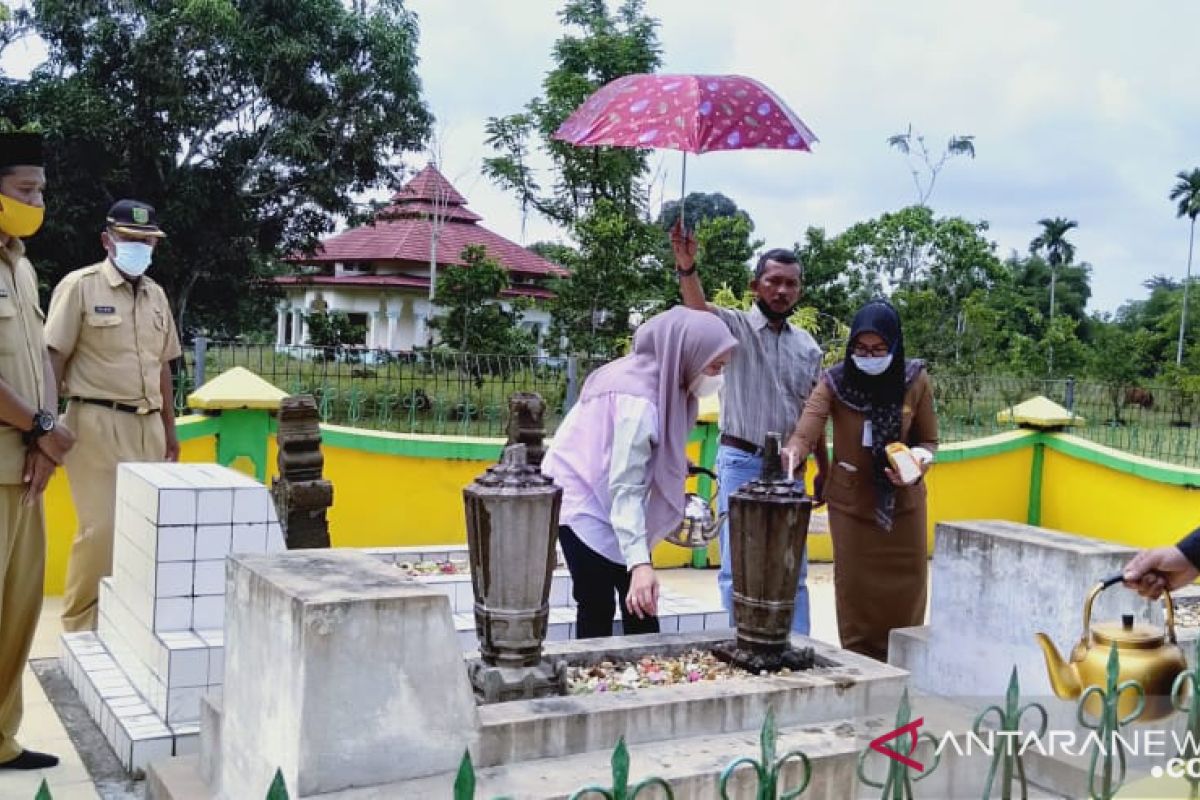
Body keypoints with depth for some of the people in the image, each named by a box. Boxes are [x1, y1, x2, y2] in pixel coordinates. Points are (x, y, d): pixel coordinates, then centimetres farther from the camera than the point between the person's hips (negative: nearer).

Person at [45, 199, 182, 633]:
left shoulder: (156, 295, 14)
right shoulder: (79, 286, -4)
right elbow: (53, 358, -6)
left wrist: (169, 430, 19)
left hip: (147, 425, 6)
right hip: (97, 423, -6)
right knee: (101, 528, -7)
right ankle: (79, 628, 7)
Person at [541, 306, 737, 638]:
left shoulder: (657, 381, -4)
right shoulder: (640, 401, -31)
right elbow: (626, 488, -33)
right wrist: (639, 563, -39)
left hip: (605, 500, 9)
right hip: (585, 501, -9)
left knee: (641, 604, 5)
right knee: (598, 608, -7)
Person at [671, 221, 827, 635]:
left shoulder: (807, 346, 11)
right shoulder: (737, 327, -5)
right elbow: (699, 307, -27)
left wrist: (824, 469, 17)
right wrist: (687, 268, -46)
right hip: (741, 462, -4)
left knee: (793, 571, 11)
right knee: (738, 569, 0)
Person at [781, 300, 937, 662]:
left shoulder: (915, 381, -10)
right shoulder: (834, 382, -15)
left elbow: (928, 441, 1)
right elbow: (805, 434, -26)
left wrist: (918, 463, -20)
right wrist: (792, 454, -48)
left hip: (902, 503, 1)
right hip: (850, 502, -1)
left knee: (904, 590, 10)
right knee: (855, 589, 7)